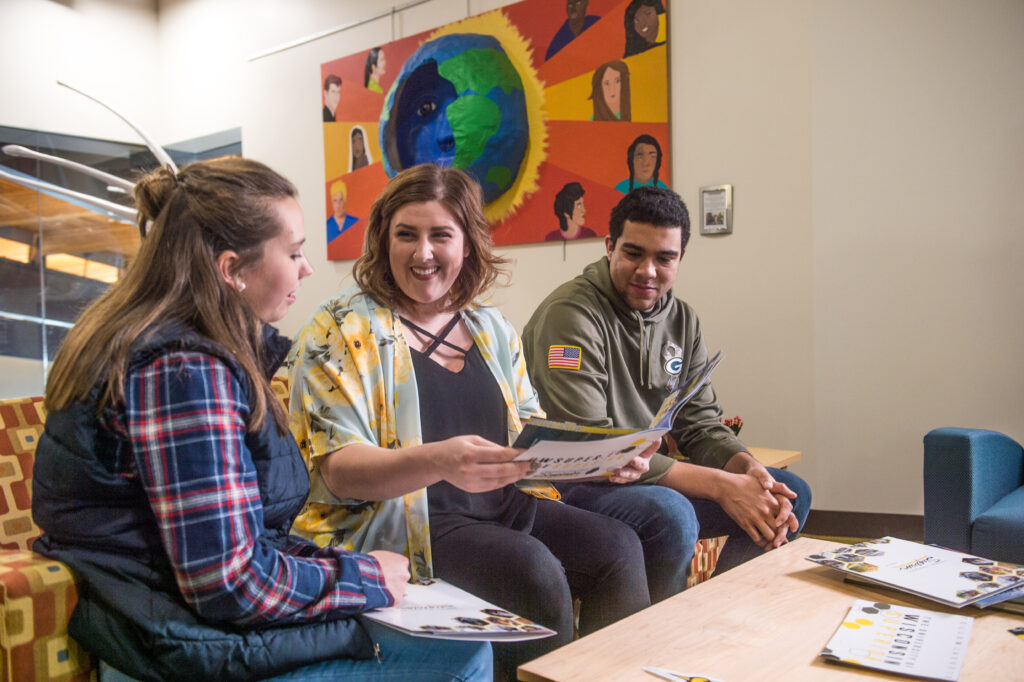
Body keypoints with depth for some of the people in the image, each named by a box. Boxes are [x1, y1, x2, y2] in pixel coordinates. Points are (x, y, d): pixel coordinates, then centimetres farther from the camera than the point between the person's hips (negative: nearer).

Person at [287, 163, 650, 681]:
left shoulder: (491, 328, 13)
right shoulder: (344, 330, -5)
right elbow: (337, 470, -15)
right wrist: (437, 461, -33)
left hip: (505, 503, 6)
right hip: (402, 520, -5)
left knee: (618, 546, -14)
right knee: (534, 568, -26)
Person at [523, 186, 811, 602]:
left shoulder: (682, 320, 8)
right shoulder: (571, 314, -18)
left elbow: (701, 424, 8)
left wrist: (748, 469, -16)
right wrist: (720, 485, -26)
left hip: (656, 476, 8)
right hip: (574, 486, -8)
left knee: (790, 493, 4)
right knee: (670, 513, -36)